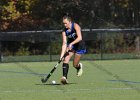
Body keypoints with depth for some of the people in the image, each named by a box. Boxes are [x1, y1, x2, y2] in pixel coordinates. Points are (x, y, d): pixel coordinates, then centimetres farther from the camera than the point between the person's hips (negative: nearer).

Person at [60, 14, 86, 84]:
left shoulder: (75, 26, -20)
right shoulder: (64, 31, -9)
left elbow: (80, 38, -31)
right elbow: (64, 44, -14)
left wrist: (71, 43, -42)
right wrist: (62, 54, -26)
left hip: (79, 46, -4)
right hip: (70, 45, 4)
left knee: (75, 65, -1)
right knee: (66, 59, -22)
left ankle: (79, 66, 38)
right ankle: (64, 77, -29)